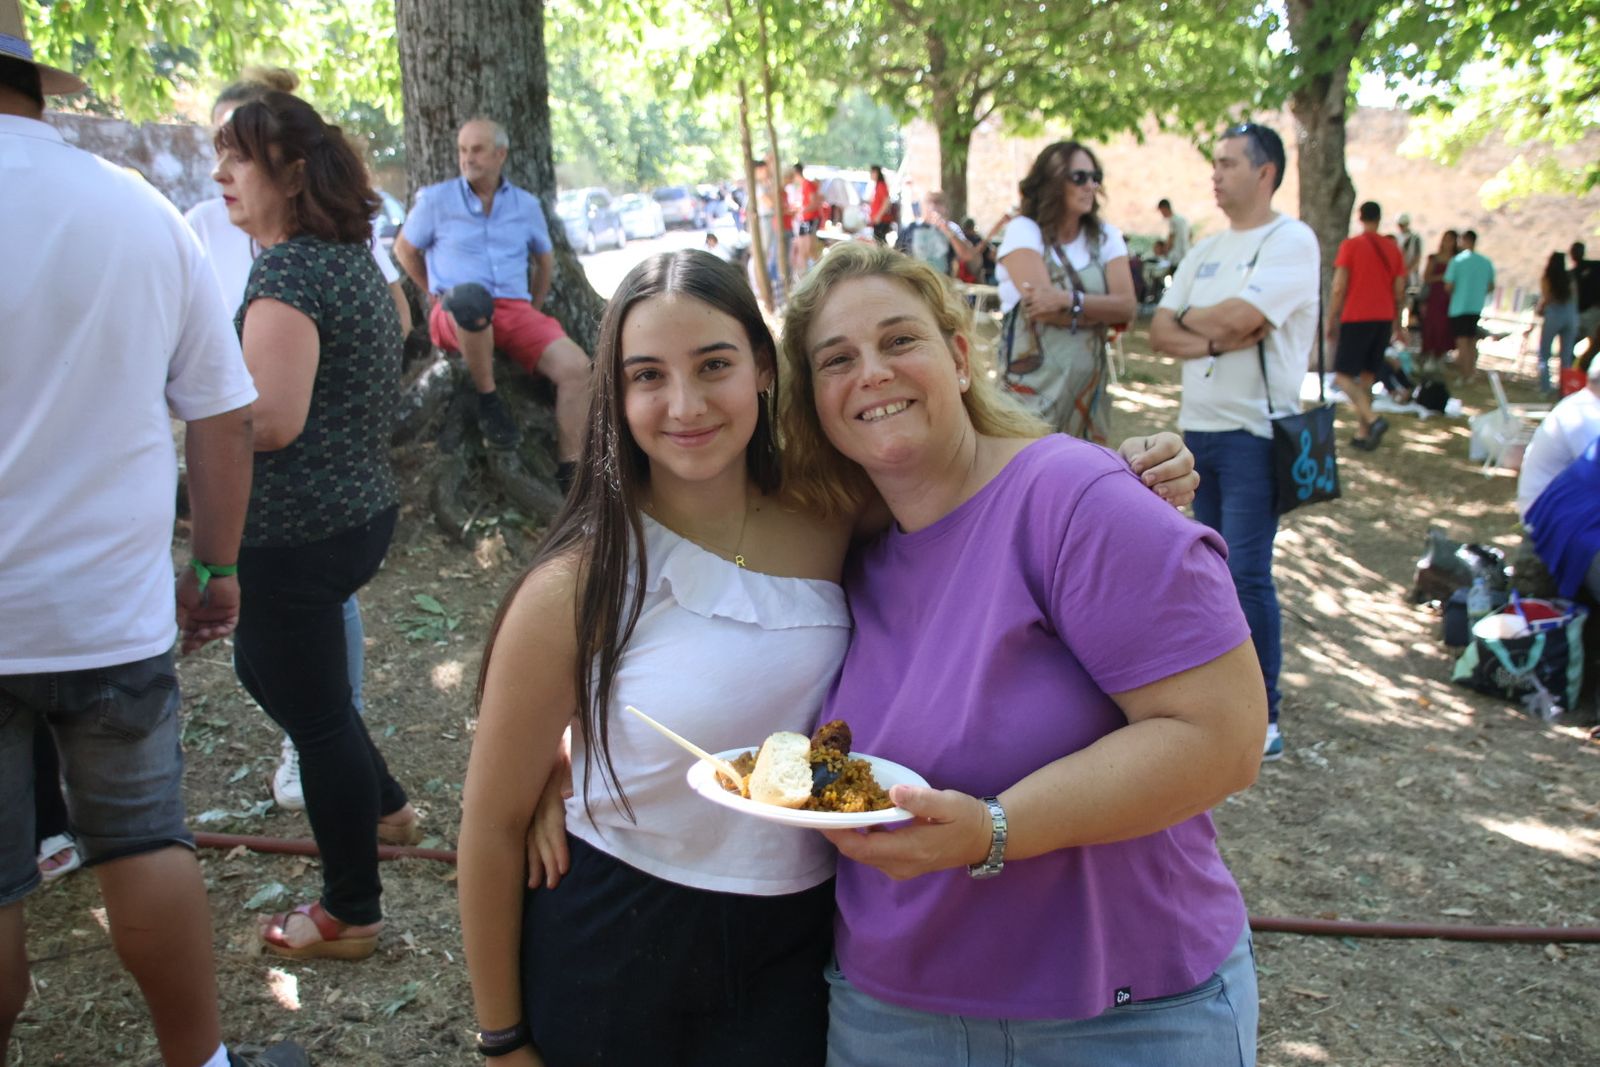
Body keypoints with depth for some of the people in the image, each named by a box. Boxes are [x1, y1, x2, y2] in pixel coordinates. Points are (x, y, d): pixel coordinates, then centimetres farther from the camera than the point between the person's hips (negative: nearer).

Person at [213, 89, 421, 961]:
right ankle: (384, 808, 43)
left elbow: (271, 420, -26)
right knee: (264, 664, 28)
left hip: (294, 530, -10)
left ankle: (349, 915, 18)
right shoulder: (352, 254, 10)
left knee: (314, 710, 3)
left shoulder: (285, 272, -19)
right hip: (360, 507, 10)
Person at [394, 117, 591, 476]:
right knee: (470, 296, -42)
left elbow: (545, 260, 26)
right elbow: (404, 249, 15)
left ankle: (567, 469, -14)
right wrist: (438, 295, 12)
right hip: (457, 317, -3)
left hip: (516, 311, 3)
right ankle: (488, 400, -22)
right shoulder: (436, 199, 4)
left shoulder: (526, 204, 13)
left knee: (576, 367, -23)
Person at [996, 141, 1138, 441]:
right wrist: (1103, 310, -8)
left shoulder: (1105, 235, 10)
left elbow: (1127, 304, -5)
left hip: (1089, 382, 5)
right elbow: (1042, 307, -18)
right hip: (1034, 380, -5)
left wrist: (1068, 300, -20)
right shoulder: (1024, 230, -3)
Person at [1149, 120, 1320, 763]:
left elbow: (1236, 317, -21)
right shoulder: (1207, 250, 16)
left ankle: (1262, 719, 2)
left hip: (1255, 432, -8)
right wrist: (1215, 340, -12)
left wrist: (1189, 317, -1)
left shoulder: (1291, 241, -7)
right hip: (1199, 426, 8)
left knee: (1247, 573, -8)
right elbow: (1160, 332, 7)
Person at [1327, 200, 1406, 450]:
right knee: (1367, 376, 11)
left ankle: (1373, 419, -22)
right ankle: (1362, 434, 11)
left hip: (1356, 319, -5)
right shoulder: (1393, 249, 9)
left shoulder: (1350, 245, -5)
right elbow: (1400, 293, 9)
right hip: (1384, 319, 5)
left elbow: (1338, 287, -11)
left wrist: (1331, 321, -4)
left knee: (1343, 375, -2)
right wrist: (1398, 325, 18)